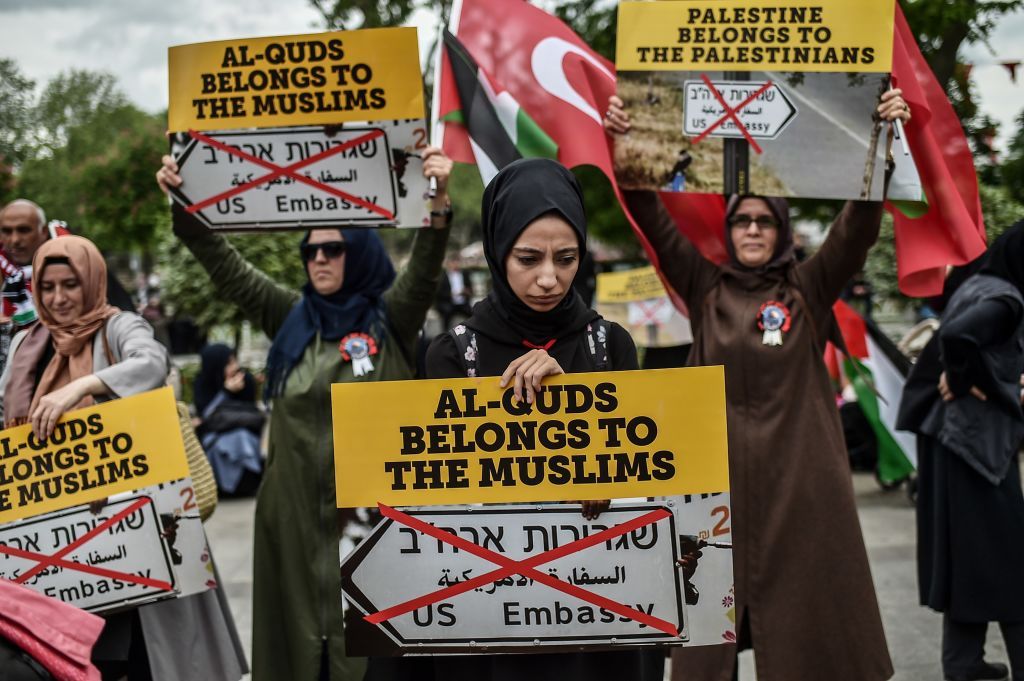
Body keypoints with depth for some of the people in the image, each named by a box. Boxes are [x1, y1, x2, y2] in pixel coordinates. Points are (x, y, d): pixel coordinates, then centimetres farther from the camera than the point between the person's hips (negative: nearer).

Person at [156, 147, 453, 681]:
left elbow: (424, 269, -16)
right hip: (294, 511, 4)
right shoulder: (292, 318, 10)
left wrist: (437, 201, -33)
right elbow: (226, 268, 7)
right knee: (296, 634, 9)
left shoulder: (390, 320, 0)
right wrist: (184, 204, -6)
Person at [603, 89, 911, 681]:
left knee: (804, 608, 3)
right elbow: (653, 220, 2)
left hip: (800, 478, -1)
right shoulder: (705, 287, 8)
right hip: (720, 477, 1)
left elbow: (860, 224, -6)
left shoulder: (809, 288, 5)